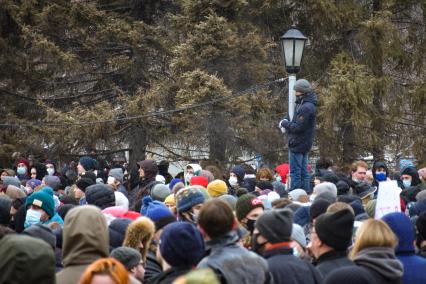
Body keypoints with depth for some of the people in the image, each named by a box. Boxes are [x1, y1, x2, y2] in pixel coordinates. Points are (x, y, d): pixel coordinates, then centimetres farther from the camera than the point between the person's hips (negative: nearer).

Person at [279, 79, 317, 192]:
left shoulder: (306, 107, -21)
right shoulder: (305, 104, 12)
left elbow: (298, 127, -22)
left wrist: (285, 123, -8)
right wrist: (287, 120, 3)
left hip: (298, 144, -10)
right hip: (304, 144, 10)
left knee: (295, 172, -6)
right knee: (303, 172, 14)